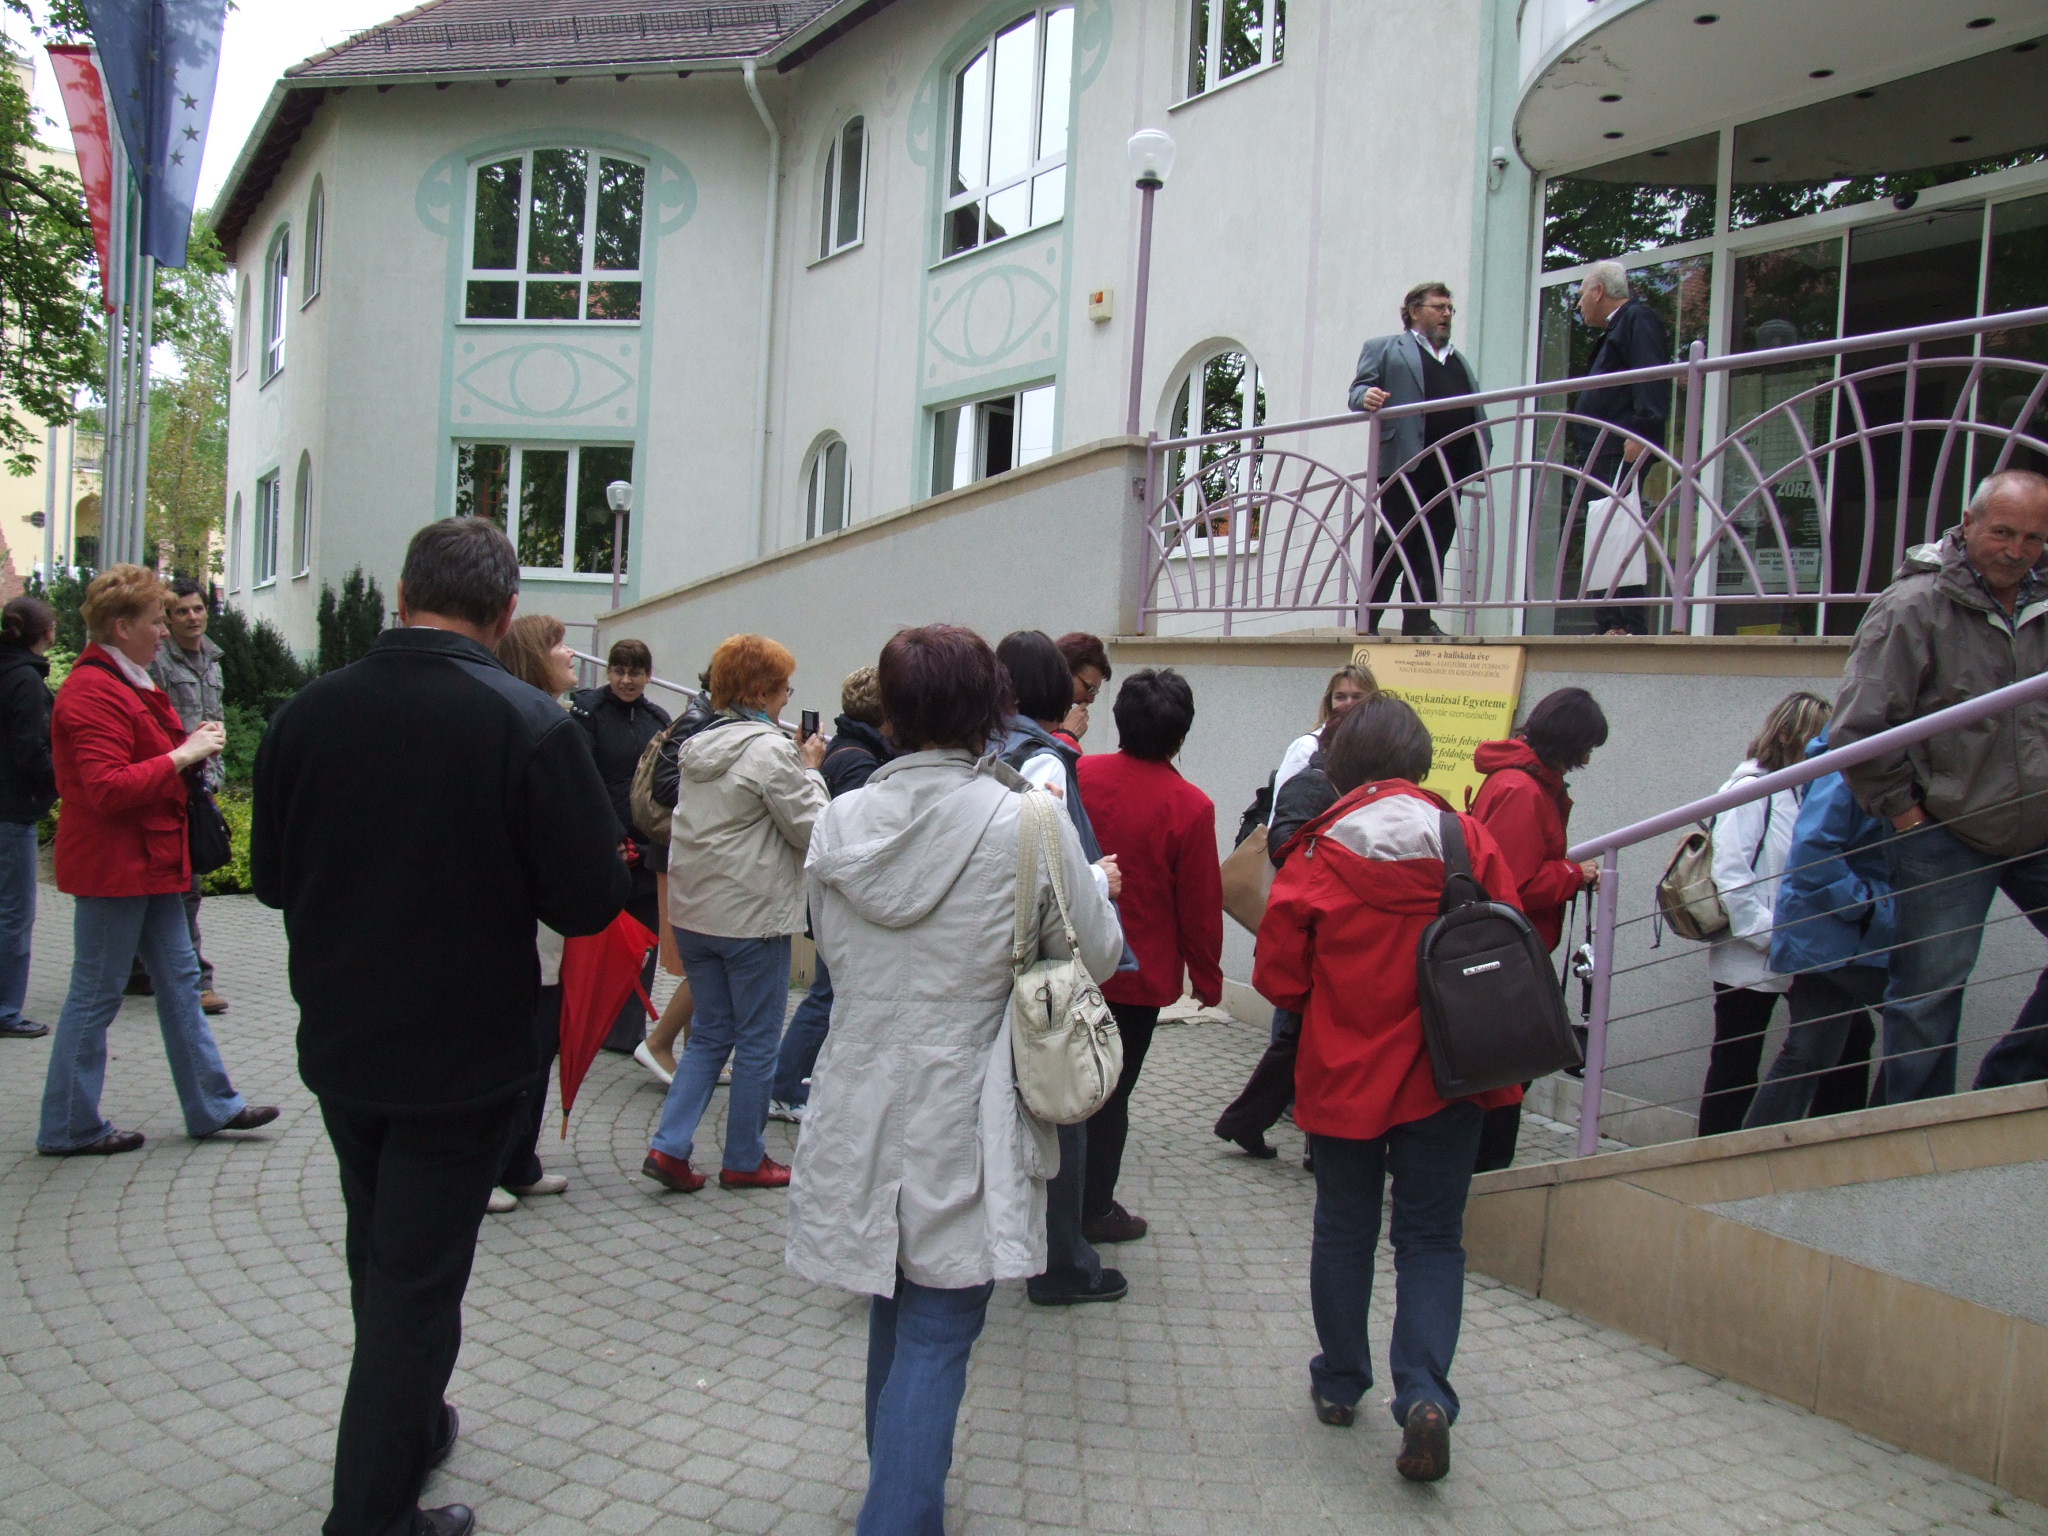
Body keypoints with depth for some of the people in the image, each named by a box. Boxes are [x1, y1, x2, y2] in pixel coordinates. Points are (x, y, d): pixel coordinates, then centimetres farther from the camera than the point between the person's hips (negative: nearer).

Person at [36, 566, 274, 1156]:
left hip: (150, 861, 11)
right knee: (96, 995, 0)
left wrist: (191, 742, 6)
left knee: (179, 980, 13)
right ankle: (69, 1126, 12)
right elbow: (108, 789, -26)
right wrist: (183, 755, -21)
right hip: (112, 866, -11)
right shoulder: (92, 693, -18)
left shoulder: (128, 684, 16)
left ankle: (212, 1105, 20)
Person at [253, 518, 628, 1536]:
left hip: (339, 1043, 5)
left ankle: (407, 1426, 45)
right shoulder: (531, 726, -21)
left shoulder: (308, 712, -8)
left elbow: (272, 877, 4)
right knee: (418, 1279, 9)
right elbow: (589, 900, -18)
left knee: (378, 1251, 25)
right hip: (462, 1058, -5)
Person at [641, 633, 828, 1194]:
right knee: (757, 1042, 7)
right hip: (753, 917, -7)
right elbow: (811, 828, -13)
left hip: (693, 915, 7)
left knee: (709, 1033, 17)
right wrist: (810, 769, 0)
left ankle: (669, 1145, 9)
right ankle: (744, 1161, 17)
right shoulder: (769, 750, -16)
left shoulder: (697, 747, 9)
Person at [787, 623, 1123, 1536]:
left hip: (860, 1112, 5)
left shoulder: (841, 822, -4)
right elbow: (1098, 955, -4)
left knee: (892, 1314, 24)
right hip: (963, 1125, -5)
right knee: (936, 1336, 4)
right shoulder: (1026, 825, -16)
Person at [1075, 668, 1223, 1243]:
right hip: (1140, 973, -3)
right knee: (1113, 1089, 9)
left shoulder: (1080, 775, -8)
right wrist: (1206, 979, 5)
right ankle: (1093, 1210, 20)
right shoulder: (1190, 808, -17)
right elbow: (1200, 905, -9)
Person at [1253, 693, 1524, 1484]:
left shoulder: (1317, 855, -11)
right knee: (1431, 1239, 11)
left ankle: (1340, 1383, 29)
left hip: (1344, 1078, 0)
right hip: (1445, 1079, 1)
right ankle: (1424, 1390, -4)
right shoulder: (1471, 842, -7)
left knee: (1345, 1231, 16)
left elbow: (1279, 980, -7)